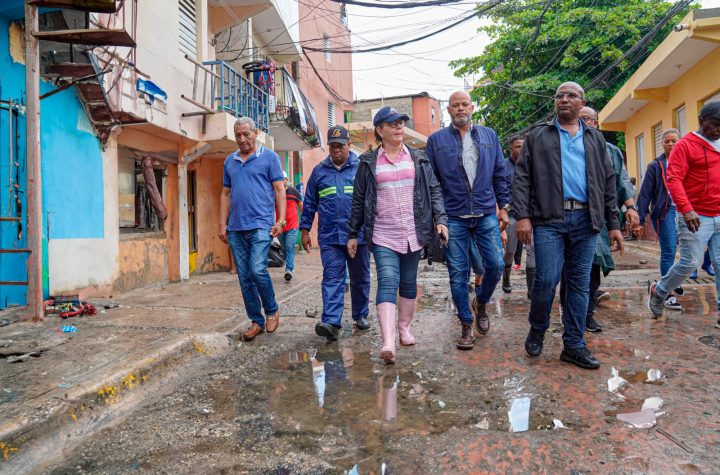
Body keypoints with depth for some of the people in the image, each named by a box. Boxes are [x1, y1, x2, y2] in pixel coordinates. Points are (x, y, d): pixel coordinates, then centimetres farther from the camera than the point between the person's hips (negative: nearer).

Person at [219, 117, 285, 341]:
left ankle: (272, 311, 8)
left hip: (260, 225, -5)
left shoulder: (269, 157, 4)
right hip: (235, 229, 5)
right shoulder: (230, 161, 17)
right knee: (244, 277, 6)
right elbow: (226, 195, 18)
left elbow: (279, 190, 0)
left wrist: (280, 220, -9)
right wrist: (222, 225, 10)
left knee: (258, 270, -16)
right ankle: (256, 321, 16)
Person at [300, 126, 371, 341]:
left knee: (360, 278, 12)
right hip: (329, 236, 1)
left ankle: (360, 315, 27)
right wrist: (305, 230, 10)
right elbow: (309, 203, 13)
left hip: (358, 234, 0)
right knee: (332, 278, -7)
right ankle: (331, 322, -11)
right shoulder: (319, 171, 10)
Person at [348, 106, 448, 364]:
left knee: (409, 282, 12)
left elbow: (434, 191, 8)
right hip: (382, 235, -2)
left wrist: (440, 219, -6)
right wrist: (353, 234, 8)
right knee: (387, 282, -14)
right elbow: (358, 200, 8)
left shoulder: (418, 158, 10)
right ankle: (388, 343, -21)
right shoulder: (368, 162, 6)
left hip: (414, 233, 2)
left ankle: (404, 327, 30)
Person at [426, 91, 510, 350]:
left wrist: (503, 207, 7)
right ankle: (466, 325, 17)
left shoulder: (489, 136, 11)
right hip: (453, 218, -1)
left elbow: (500, 175, 12)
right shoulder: (436, 140, 4)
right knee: (458, 273, 2)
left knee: (496, 265, -1)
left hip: (486, 215, 2)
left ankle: (481, 303, 29)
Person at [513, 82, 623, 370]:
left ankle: (574, 345, 15)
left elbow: (607, 182, 16)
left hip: (585, 220, 3)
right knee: (546, 280, -8)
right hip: (549, 219, -3)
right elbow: (521, 178, 1)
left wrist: (613, 224, 9)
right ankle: (537, 331, 17)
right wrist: (522, 215, -11)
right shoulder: (537, 136, 10)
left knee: (580, 284, 6)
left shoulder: (595, 139, 18)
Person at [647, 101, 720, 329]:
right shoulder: (685, 145, -5)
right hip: (695, 217, -6)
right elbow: (673, 179, -15)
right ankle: (659, 292, 18)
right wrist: (686, 209, -26)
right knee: (690, 262, -6)